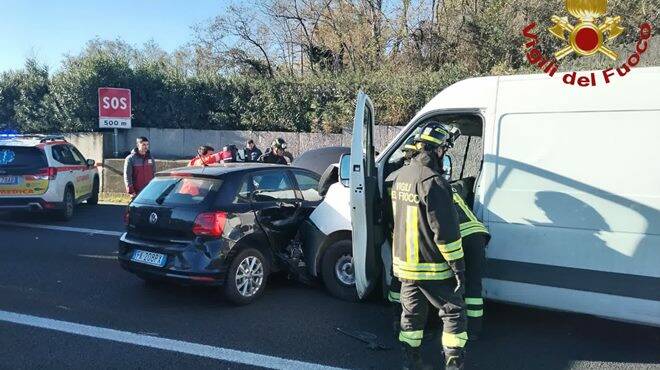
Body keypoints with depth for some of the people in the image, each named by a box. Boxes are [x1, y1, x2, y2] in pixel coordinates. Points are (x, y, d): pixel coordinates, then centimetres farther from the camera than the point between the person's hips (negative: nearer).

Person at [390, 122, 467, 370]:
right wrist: (459, 266, -15)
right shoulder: (433, 182, -22)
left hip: (404, 264, 8)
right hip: (431, 267, -8)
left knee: (411, 313, 17)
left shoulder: (401, 176, 6)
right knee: (454, 312, 8)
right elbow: (446, 231, -22)